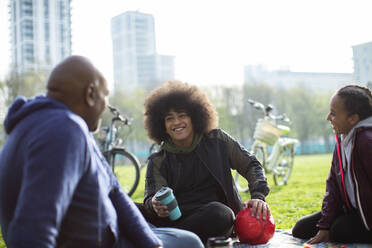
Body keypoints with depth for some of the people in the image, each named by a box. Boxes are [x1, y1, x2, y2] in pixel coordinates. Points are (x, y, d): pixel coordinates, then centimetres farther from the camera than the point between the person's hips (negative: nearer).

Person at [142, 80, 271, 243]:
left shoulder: (217, 141, 10)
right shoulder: (158, 162, 10)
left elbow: (251, 166, 12)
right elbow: (151, 196, -3)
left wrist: (258, 197, -7)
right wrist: (155, 206, -29)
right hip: (176, 219, 0)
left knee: (219, 213, -39)